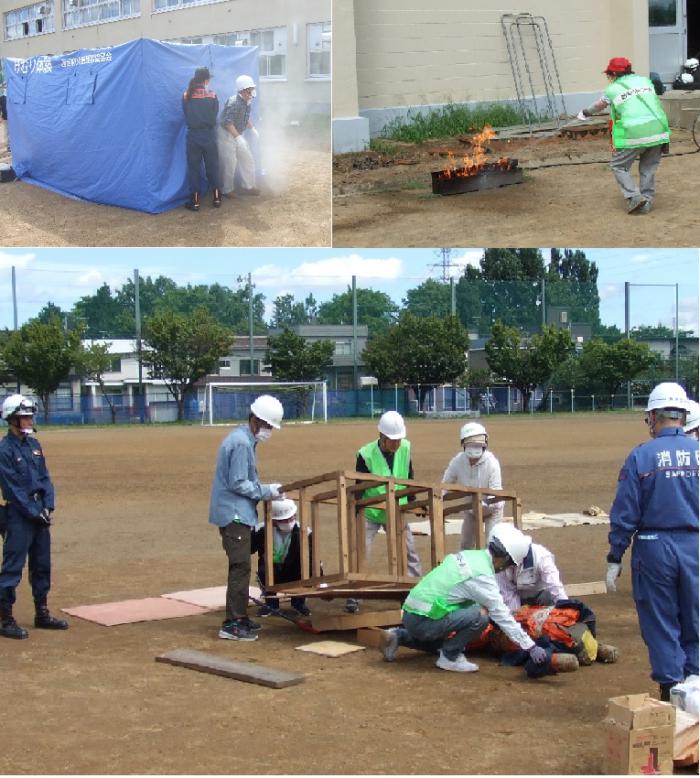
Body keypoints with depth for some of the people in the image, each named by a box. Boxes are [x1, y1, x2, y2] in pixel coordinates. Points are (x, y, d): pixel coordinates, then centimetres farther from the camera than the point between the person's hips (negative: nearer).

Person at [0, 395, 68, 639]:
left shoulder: (34, 444, 10)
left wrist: (48, 507, -2)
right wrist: (35, 513, -14)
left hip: (40, 514, 8)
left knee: (42, 565, 14)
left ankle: (42, 613, 24)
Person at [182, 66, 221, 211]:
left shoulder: (186, 96, -5)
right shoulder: (212, 96, -7)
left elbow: (186, 115, 1)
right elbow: (214, 116, 0)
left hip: (193, 136, 0)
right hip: (209, 135, 0)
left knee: (194, 167, 6)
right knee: (212, 166, 12)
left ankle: (195, 201, 6)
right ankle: (216, 197, 17)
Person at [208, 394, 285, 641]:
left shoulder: (242, 439, 15)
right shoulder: (241, 443, -17)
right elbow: (238, 484, -19)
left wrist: (266, 489, 10)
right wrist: (266, 491, -11)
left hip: (236, 514, 11)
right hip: (235, 514, -11)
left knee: (240, 567, 15)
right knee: (240, 567, -9)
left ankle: (240, 617, 23)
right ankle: (232, 624, -7)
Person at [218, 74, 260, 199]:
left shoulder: (248, 101, 1)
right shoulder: (234, 102, -27)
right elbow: (227, 122, -31)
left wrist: (252, 128, 8)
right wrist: (238, 137, -35)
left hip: (238, 134, 9)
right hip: (226, 134, -9)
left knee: (247, 159, 11)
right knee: (229, 164, -3)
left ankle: (248, 187, 23)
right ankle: (227, 191, 12)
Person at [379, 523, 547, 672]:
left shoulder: (471, 555, 6)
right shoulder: (481, 575, -19)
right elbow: (501, 615, -17)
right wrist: (531, 647, -13)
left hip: (410, 614, 9)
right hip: (422, 621, -9)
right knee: (480, 616, -20)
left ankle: (398, 636, 22)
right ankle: (449, 657, -4)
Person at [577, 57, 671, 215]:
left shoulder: (613, 89, 6)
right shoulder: (645, 81, 17)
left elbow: (599, 105, 23)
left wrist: (585, 113, 45)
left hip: (634, 135, -4)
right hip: (658, 131, 4)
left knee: (619, 166, 10)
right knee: (648, 168, 17)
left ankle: (635, 197, -4)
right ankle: (646, 203, 13)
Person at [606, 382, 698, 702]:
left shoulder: (641, 456, -7)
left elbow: (624, 514, -7)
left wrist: (615, 558, 0)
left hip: (654, 547, -2)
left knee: (660, 625, 8)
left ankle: (671, 690, 10)